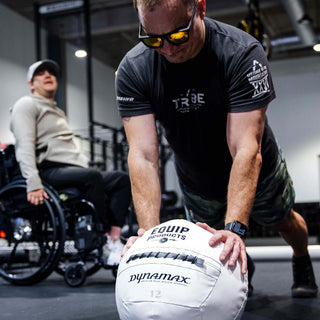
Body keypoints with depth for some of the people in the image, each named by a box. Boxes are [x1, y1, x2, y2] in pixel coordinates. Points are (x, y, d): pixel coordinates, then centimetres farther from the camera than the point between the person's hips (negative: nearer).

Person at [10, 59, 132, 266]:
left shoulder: (58, 111, 34)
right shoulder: (27, 105, 7)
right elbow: (25, 146, -9)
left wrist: (87, 164, 14)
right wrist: (33, 184, -23)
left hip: (73, 169, 9)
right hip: (49, 172, -8)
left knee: (122, 178, -12)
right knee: (93, 176, -35)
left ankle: (115, 240, -27)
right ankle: (106, 242, -31)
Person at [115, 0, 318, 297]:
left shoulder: (242, 52, -34)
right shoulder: (132, 70, -27)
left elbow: (246, 149, -41)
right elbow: (142, 155, -35)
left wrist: (235, 228, -53)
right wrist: (149, 232, -49)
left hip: (258, 173, -1)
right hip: (195, 181, 2)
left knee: (284, 221, 23)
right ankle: (246, 268, 53)